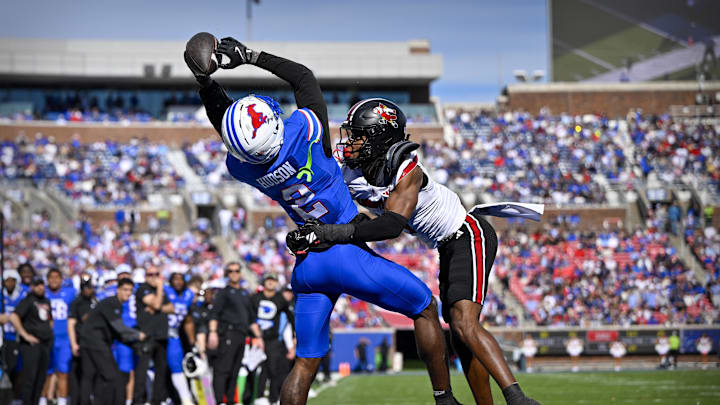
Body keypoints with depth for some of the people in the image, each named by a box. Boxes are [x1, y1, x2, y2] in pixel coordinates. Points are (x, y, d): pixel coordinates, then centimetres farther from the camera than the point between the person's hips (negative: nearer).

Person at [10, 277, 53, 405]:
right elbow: (13, 317, -19)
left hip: (45, 343, 8)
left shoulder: (46, 302, 16)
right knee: (30, 377, -9)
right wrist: (25, 335, -19)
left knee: (41, 378, 9)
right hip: (31, 344, -8)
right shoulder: (28, 301, -8)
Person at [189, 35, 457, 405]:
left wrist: (204, 80, 5)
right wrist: (251, 56, 1)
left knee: (306, 360, 13)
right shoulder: (304, 130, -18)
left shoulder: (240, 166, -7)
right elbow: (303, 76, 1)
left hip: (307, 266, 4)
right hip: (347, 254, -4)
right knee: (425, 308, 15)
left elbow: (222, 118, 14)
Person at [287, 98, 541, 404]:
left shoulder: (408, 171, -27)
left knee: (464, 325, -24)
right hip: (449, 248, 9)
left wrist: (333, 233, -42)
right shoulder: (352, 175, -5)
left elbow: (392, 225, -37)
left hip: (470, 238, -9)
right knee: (460, 341, 9)